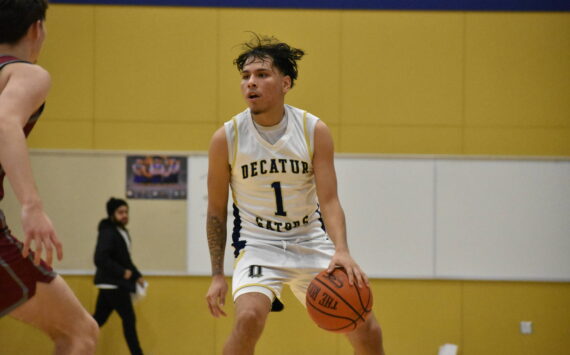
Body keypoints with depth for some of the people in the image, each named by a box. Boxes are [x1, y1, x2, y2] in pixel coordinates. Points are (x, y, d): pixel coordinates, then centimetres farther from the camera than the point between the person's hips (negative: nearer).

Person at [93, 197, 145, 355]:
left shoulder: (122, 232, 14)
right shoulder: (108, 233, -16)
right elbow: (100, 259, -24)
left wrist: (137, 276, 14)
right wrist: (122, 272, -21)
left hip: (111, 284, 9)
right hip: (113, 284, -9)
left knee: (99, 319, 11)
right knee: (129, 319, -4)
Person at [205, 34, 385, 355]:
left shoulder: (315, 131, -10)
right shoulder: (226, 139, -11)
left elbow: (329, 201, -14)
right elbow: (216, 211, -1)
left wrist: (342, 251, -32)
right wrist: (217, 275, -2)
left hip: (311, 242, 2)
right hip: (258, 244, -2)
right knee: (249, 317, -30)